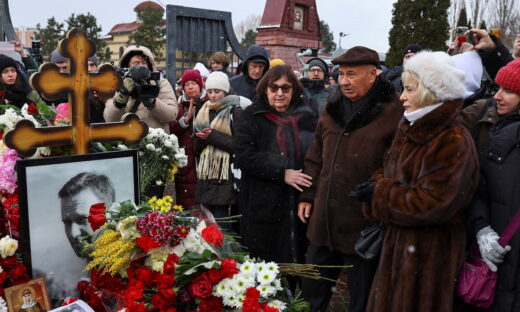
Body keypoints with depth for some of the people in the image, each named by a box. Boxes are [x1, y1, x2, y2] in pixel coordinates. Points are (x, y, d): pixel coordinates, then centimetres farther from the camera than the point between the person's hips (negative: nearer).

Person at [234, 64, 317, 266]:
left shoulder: (306, 116, 9)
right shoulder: (252, 116, 1)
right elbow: (243, 155, -10)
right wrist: (282, 173, -17)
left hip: (300, 205, 3)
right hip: (263, 207, -2)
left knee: (296, 262, 9)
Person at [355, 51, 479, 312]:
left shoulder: (454, 142, -19)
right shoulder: (409, 130, 8)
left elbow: (431, 204, -24)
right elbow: (389, 174, 13)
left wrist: (379, 194, -15)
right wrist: (377, 186, -10)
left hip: (430, 250, -8)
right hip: (397, 240, 8)